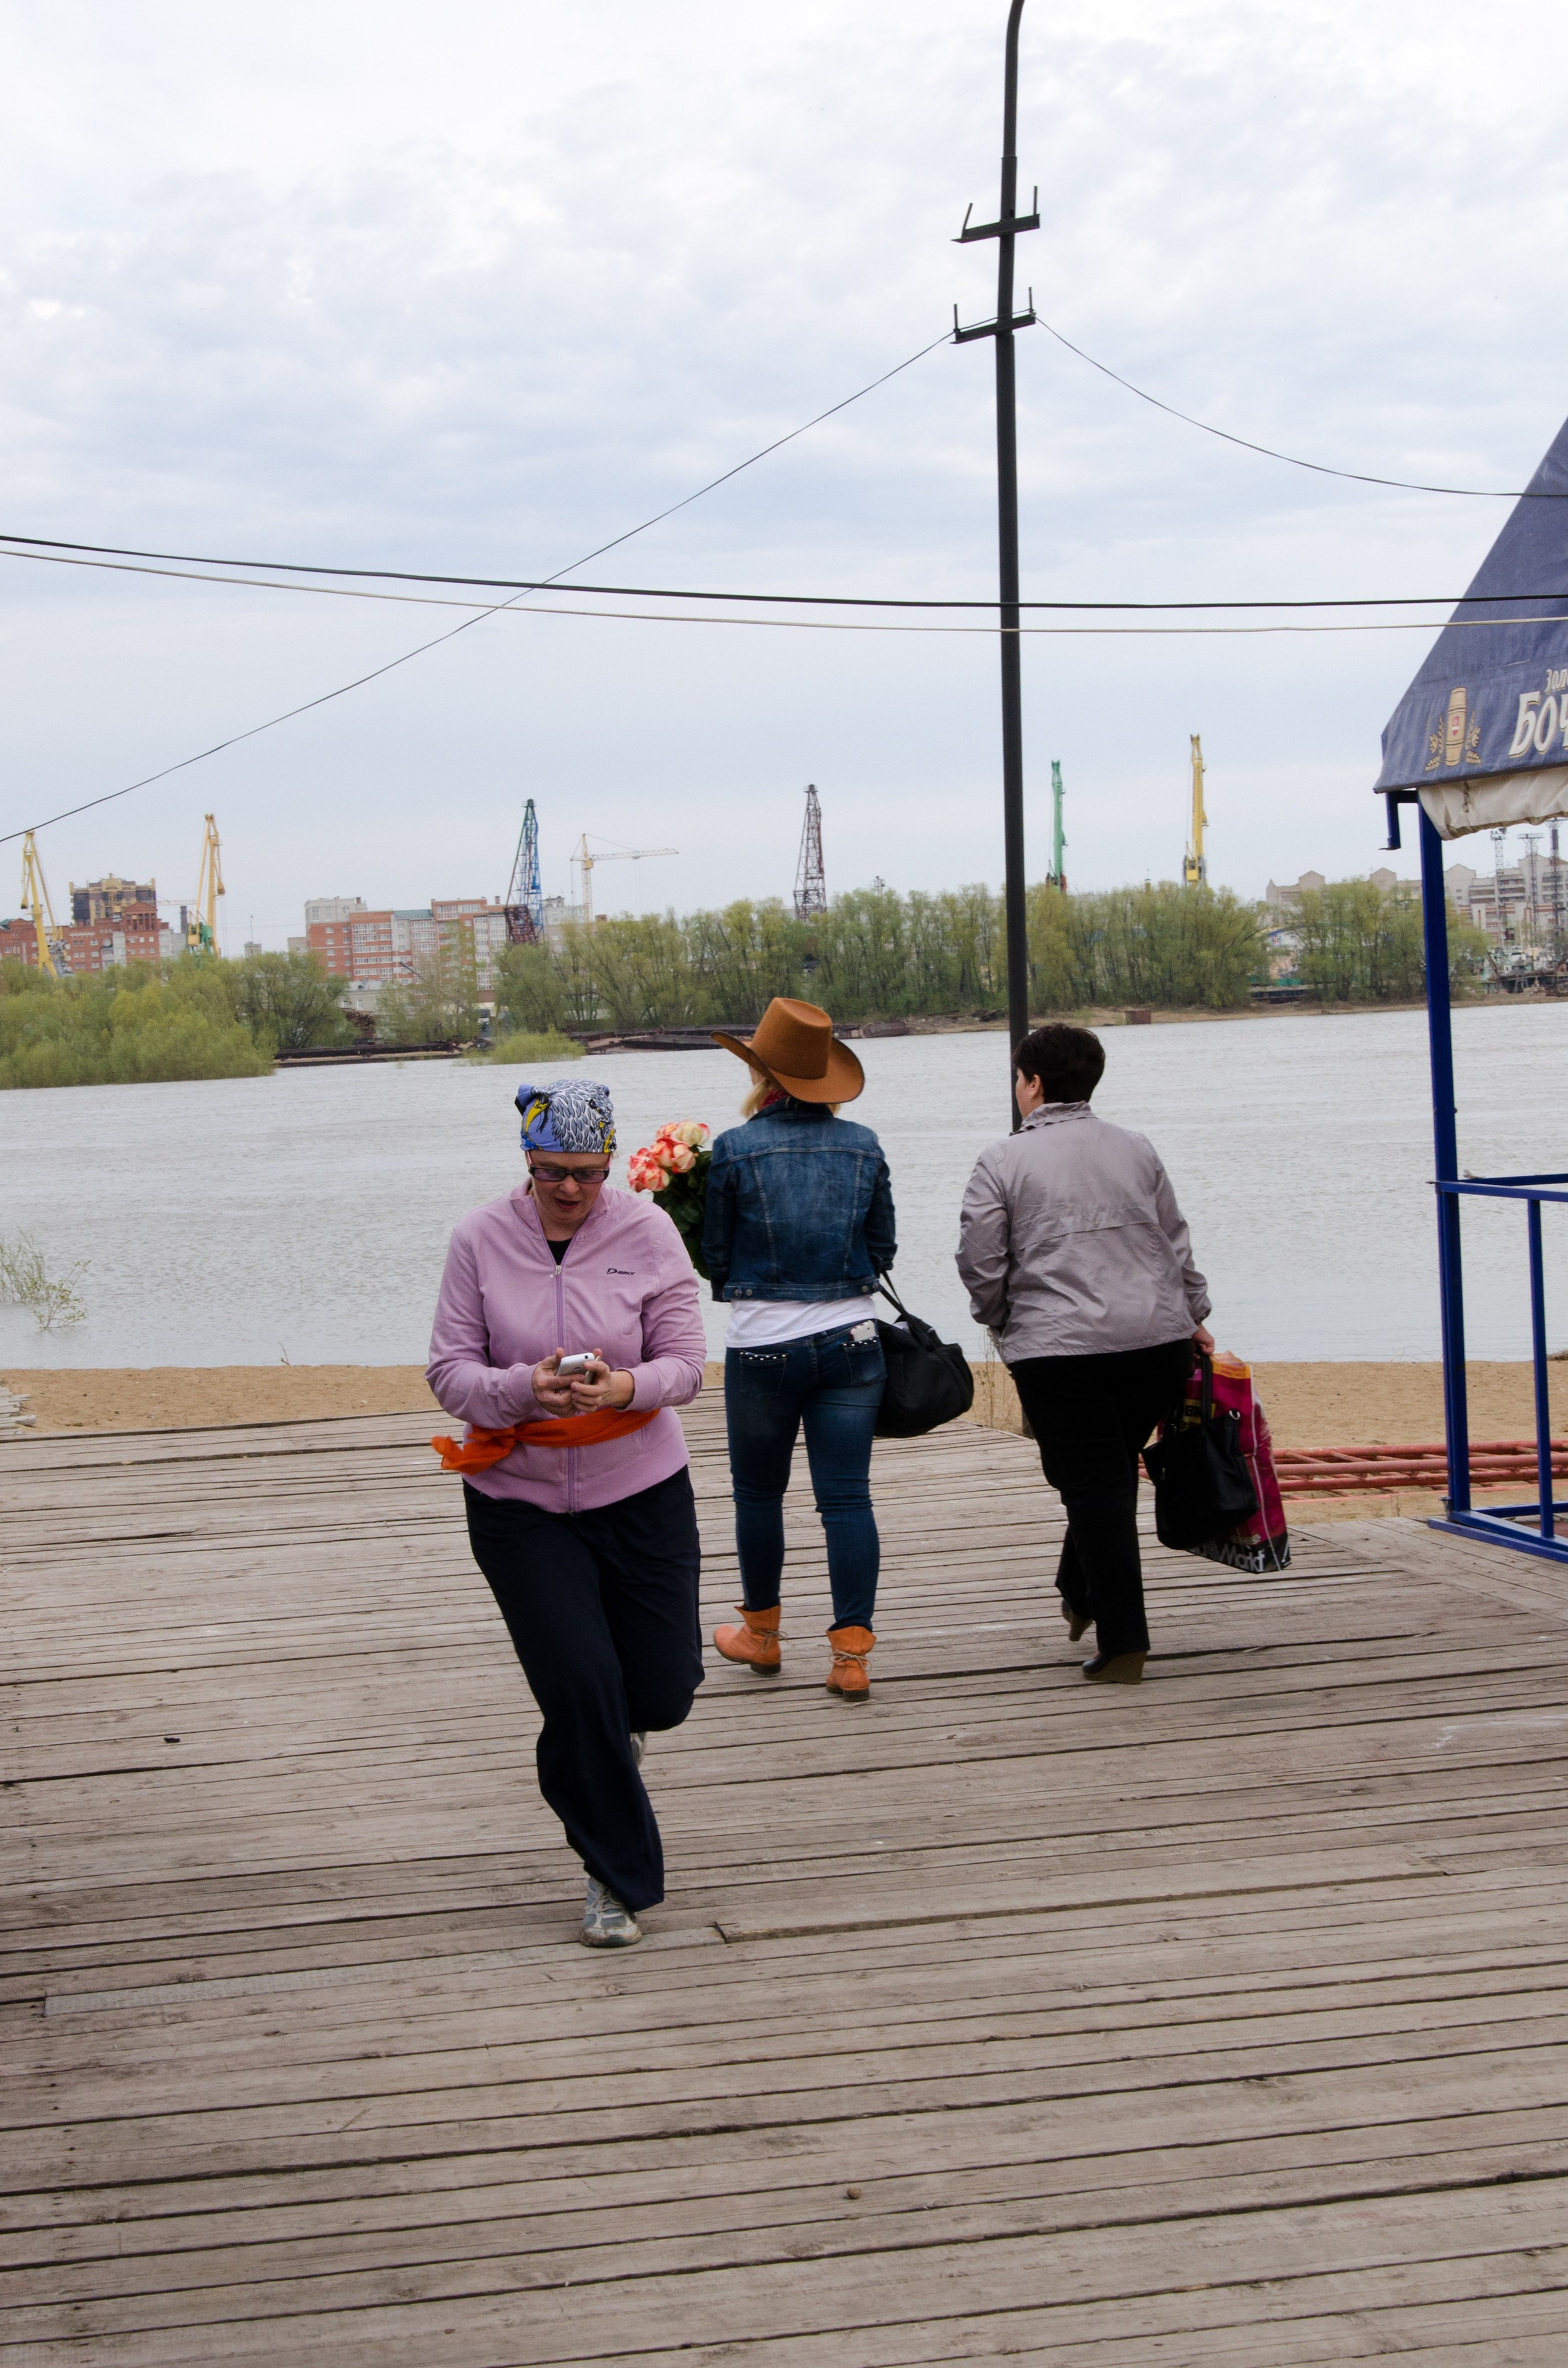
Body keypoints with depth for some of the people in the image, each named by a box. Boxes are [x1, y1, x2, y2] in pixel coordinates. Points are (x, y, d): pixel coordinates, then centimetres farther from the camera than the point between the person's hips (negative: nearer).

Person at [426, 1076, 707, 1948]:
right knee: (580, 1692, -7)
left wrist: (627, 1388, -28)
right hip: (519, 1498, -1)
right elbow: (449, 1371, -6)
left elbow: (685, 1366, -6)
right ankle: (620, 1879, 12)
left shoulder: (647, 1232, -6)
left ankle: (612, 1727, 44)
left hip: (641, 1491, 1)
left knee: (662, 1692, 4)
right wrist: (524, 1388, -26)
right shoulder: (482, 1238, -6)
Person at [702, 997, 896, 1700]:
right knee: (847, 1496, 2)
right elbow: (882, 1247, 9)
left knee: (759, 1493, 16)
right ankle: (852, 1655, -1)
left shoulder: (735, 1150, -9)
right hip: (851, 1341, 3)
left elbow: (715, 1255, -1)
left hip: (763, 1349, -2)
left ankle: (761, 1633, 31)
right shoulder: (863, 1146, 1)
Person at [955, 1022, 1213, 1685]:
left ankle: (1123, 1643, 0)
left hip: (1060, 1350, -4)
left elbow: (980, 1263, -3)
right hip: (1159, 1341, 4)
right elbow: (1176, 1242, 17)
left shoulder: (1002, 1162, -2)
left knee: (1094, 1487, 0)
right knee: (1116, 1475, 21)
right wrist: (1193, 1315, 28)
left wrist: (1001, 1322, 14)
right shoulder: (1136, 1150, 13)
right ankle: (1082, 1592, 31)